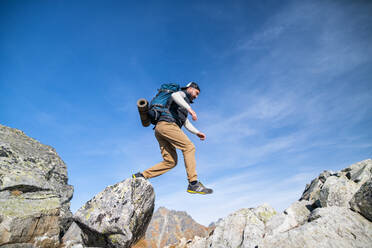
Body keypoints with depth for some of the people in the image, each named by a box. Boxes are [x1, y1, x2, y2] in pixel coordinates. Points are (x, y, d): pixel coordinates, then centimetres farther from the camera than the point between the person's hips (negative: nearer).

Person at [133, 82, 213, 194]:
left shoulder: (183, 105, 38)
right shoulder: (182, 93, 12)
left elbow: (187, 123, 35)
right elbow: (174, 95, -14)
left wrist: (197, 132, 21)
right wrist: (190, 109, -25)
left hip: (160, 130, 9)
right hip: (167, 124, -9)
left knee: (170, 162, 1)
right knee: (189, 147, -15)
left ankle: (140, 176, 1)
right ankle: (193, 184, -21)